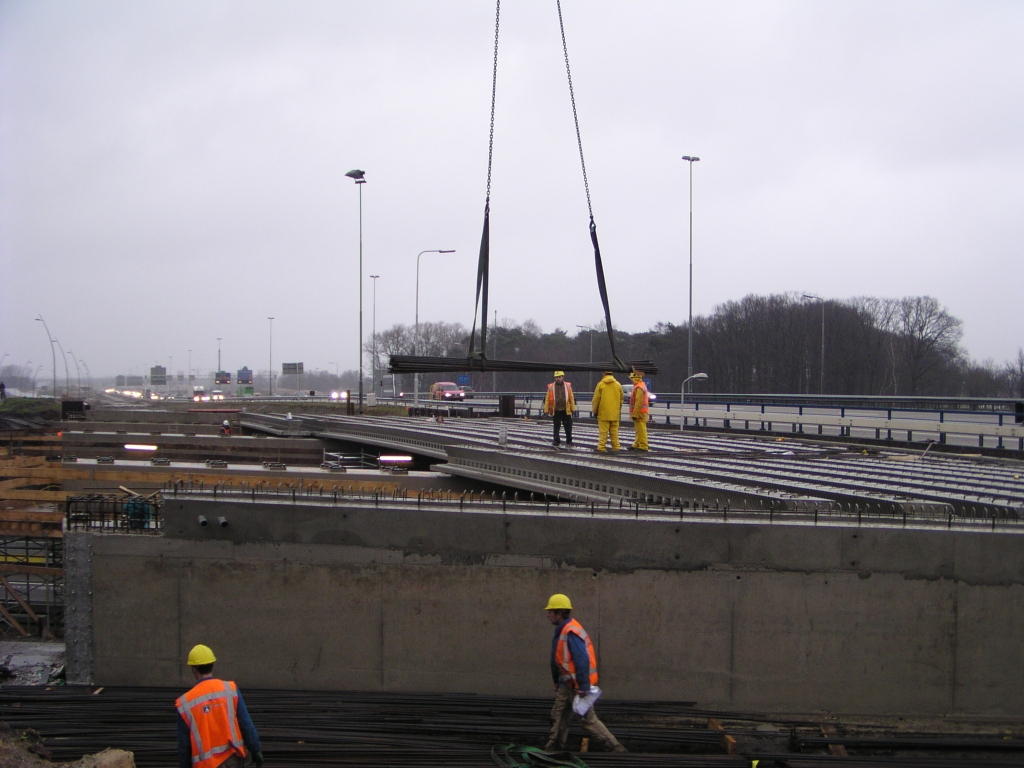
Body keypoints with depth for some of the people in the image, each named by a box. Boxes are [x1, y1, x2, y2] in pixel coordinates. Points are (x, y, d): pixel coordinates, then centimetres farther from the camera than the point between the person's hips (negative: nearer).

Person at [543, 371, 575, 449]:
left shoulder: (568, 386, 3)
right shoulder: (551, 387, 1)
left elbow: (571, 398, 4)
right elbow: (547, 399, 1)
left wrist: (572, 408, 0)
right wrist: (546, 410, -3)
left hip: (566, 411, 0)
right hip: (556, 411, 0)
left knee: (568, 427, 4)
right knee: (556, 427, 7)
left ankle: (569, 442, 13)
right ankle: (556, 442, 15)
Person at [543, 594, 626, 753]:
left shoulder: (571, 633, -22)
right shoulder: (562, 631, 11)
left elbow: (582, 660, -27)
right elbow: (558, 661, 20)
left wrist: (583, 686, -28)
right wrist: (557, 681, 24)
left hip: (578, 685, -10)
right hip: (567, 684, 10)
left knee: (589, 720, -6)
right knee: (558, 716, 11)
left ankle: (617, 749, -1)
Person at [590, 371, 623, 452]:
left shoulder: (600, 384, -5)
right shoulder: (618, 385, 6)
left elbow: (596, 399, -3)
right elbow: (621, 399, 9)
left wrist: (595, 411, 7)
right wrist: (619, 411, 19)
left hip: (603, 413, -3)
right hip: (615, 414, 3)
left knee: (603, 431, -3)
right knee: (614, 431, 8)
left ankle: (601, 448, -5)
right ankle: (615, 447, 8)